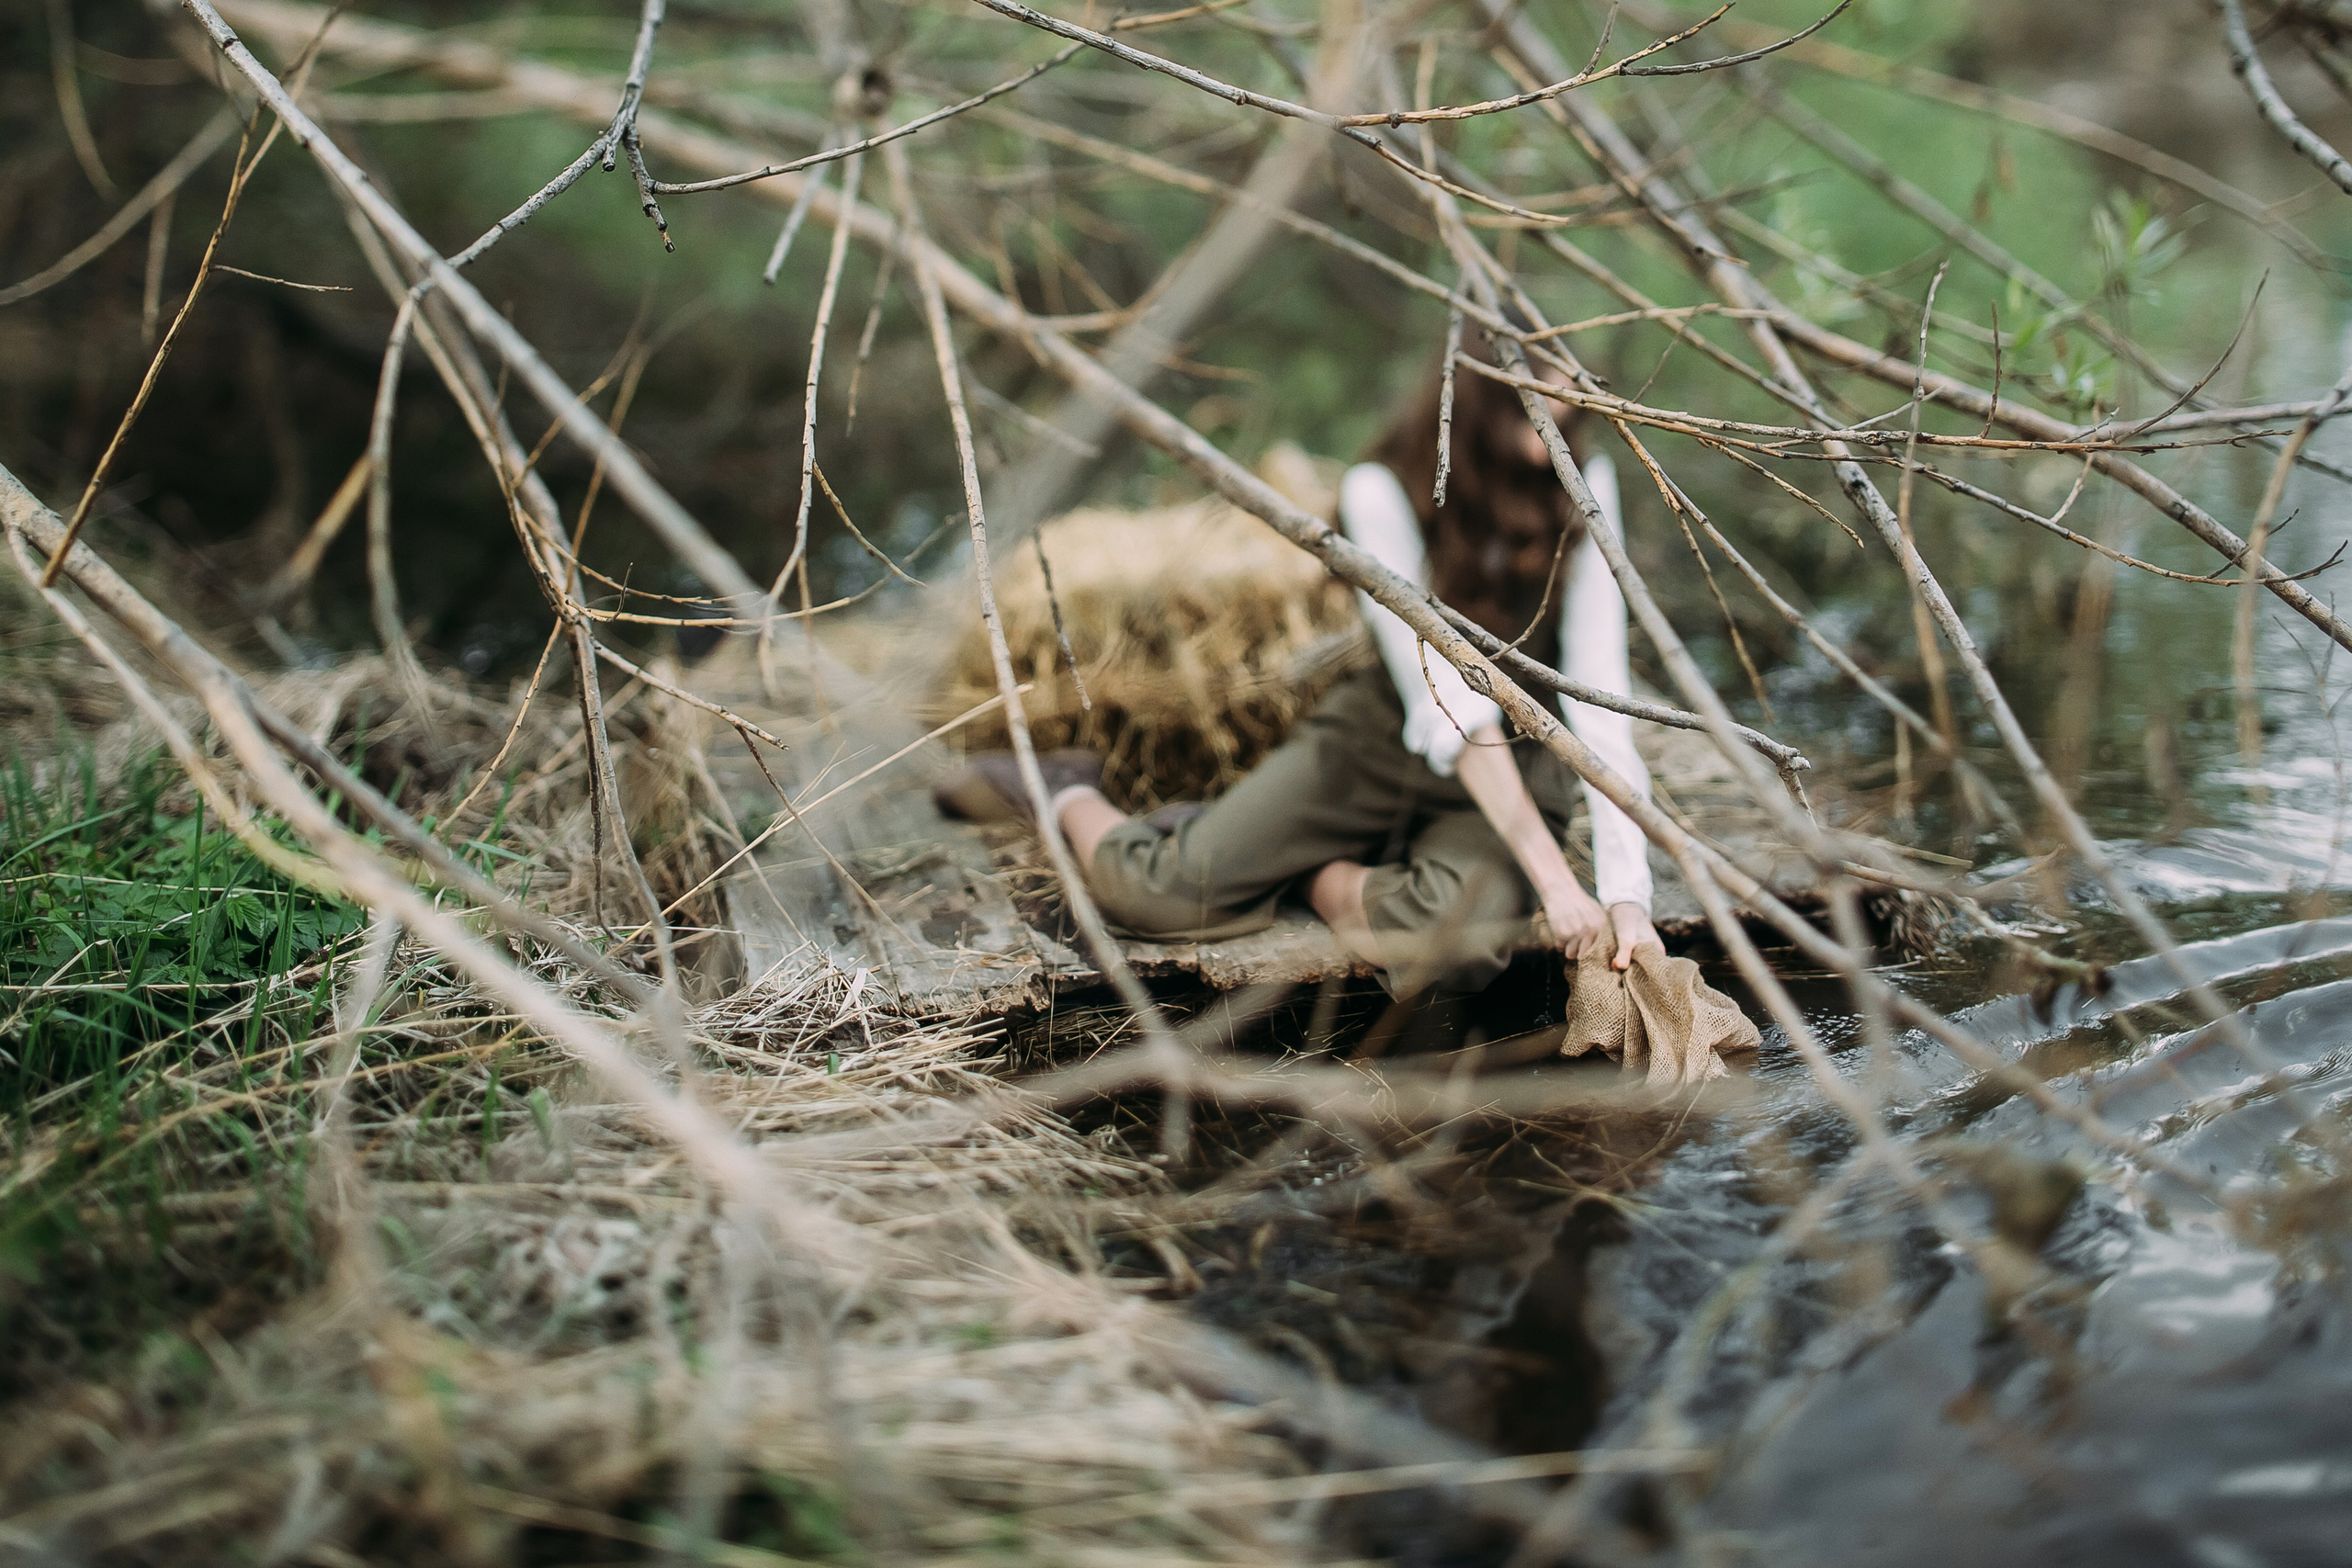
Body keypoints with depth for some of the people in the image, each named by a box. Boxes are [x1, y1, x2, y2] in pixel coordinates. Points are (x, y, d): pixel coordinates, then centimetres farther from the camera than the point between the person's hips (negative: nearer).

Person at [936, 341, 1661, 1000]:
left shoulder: (1583, 484, -15)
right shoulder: (1383, 490, -20)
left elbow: (1599, 689, -22)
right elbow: (1444, 701, -29)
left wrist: (1626, 891, -34)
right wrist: (1553, 877, -37)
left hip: (1524, 759, 1)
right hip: (1384, 734, -1)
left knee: (1463, 934, -35)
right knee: (1156, 891, -18)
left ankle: (1315, 870, 0)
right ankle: (1069, 794, 21)